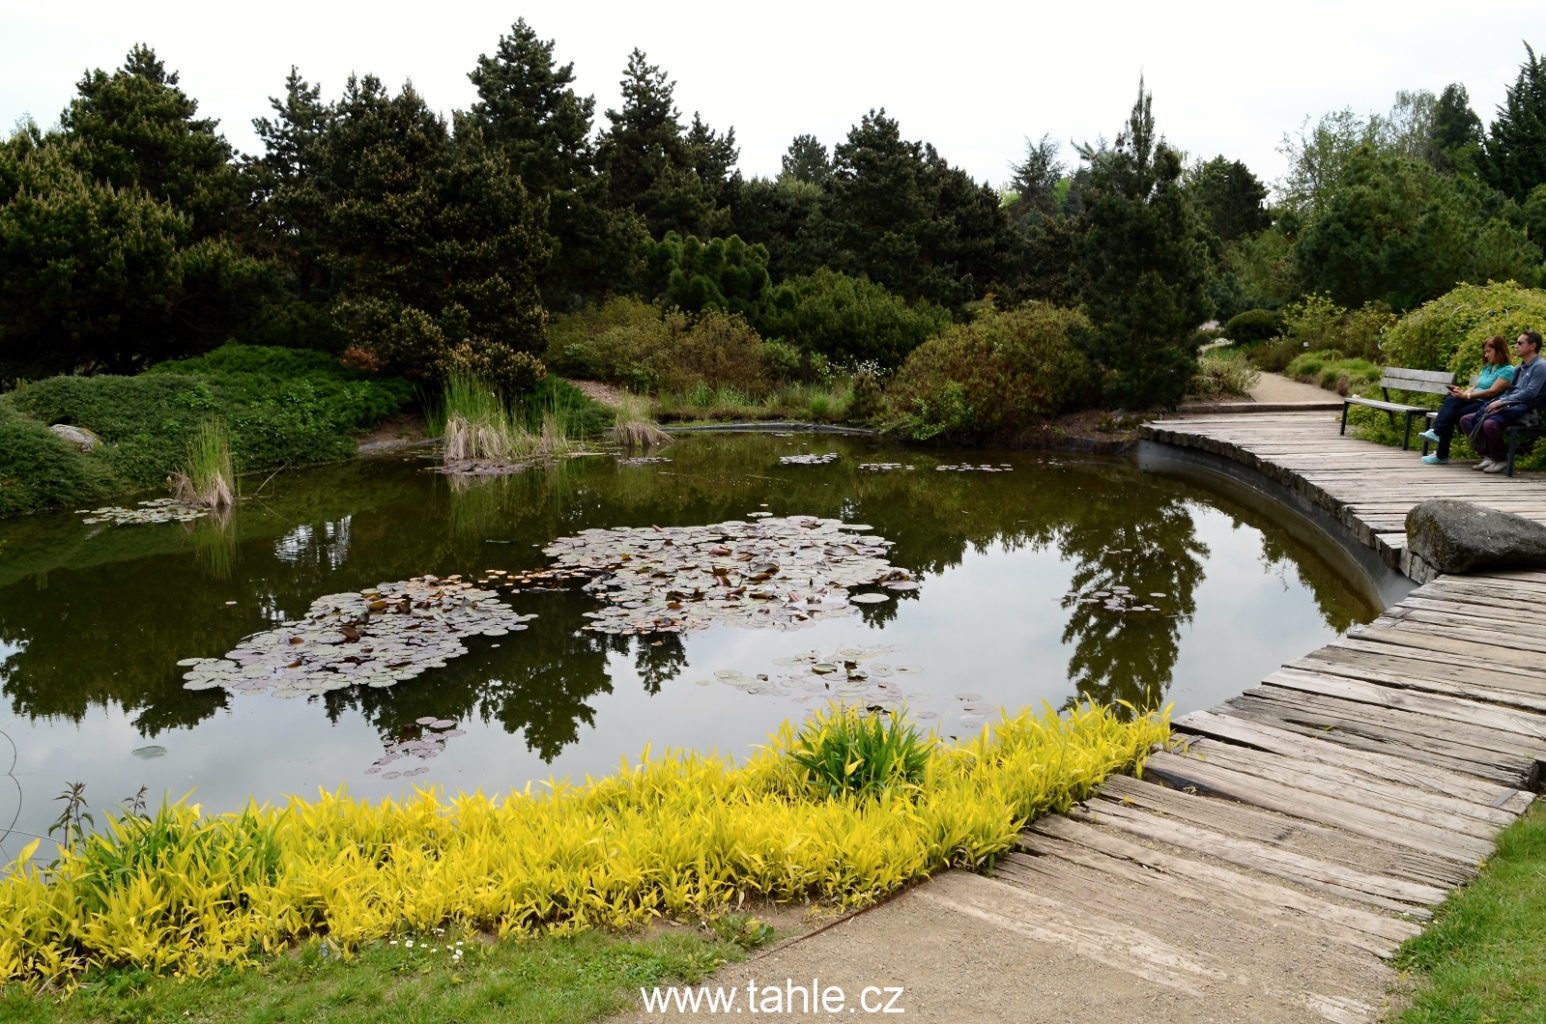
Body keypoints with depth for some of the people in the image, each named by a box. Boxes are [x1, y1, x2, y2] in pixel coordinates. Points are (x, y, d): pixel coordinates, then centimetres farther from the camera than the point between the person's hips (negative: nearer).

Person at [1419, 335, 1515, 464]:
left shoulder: (1508, 370, -3)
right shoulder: (1486, 367, 24)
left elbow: (1492, 391, -13)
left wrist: (1466, 395, -17)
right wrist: (1462, 393, -1)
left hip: (1485, 405, -7)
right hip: (1473, 401, 7)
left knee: (1451, 414, -26)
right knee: (1451, 400, -24)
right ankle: (1436, 431, -41)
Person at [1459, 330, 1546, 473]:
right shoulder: (1521, 368, 22)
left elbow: (1530, 393, -16)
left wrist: (1502, 402, -17)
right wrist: (1499, 404, -1)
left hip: (1525, 410, -9)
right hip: (1510, 407, 9)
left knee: (1490, 423, -36)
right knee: (1466, 420, -3)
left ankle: (1501, 459, -14)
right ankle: (1488, 455, -4)